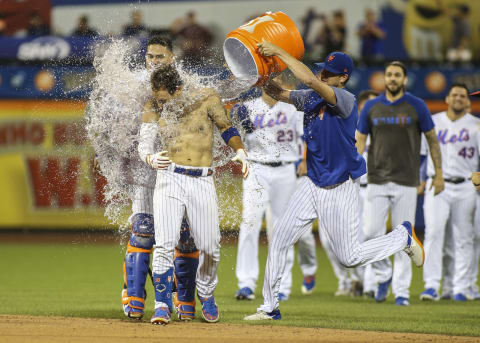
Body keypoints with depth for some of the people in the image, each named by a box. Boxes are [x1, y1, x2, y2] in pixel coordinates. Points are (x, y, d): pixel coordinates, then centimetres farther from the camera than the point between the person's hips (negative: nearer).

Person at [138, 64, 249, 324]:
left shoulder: (206, 98, -1)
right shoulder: (153, 110, 1)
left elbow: (225, 127, 12)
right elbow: (143, 144, -6)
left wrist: (240, 151, -4)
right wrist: (150, 158, -28)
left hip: (203, 182, 1)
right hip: (169, 179, 0)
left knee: (210, 246, 3)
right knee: (164, 244, -14)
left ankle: (206, 293, 30)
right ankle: (162, 305, -7)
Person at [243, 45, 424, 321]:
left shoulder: (346, 100, -21)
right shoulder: (310, 98, 3)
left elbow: (310, 80, -34)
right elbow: (279, 93, 8)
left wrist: (280, 52, -29)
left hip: (341, 189, -7)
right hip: (312, 185, 7)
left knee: (350, 257, 0)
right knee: (279, 239, 0)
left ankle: (404, 236, 24)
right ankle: (270, 307, 9)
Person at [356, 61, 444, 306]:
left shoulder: (417, 106, 0)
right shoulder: (371, 107, 7)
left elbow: (432, 139, 6)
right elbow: (359, 141, 10)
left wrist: (438, 174, 2)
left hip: (406, 181, -2)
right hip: (377, 181, 2)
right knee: (371, 233, -5)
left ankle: (401, 291, 5)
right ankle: (383, 276, 19)